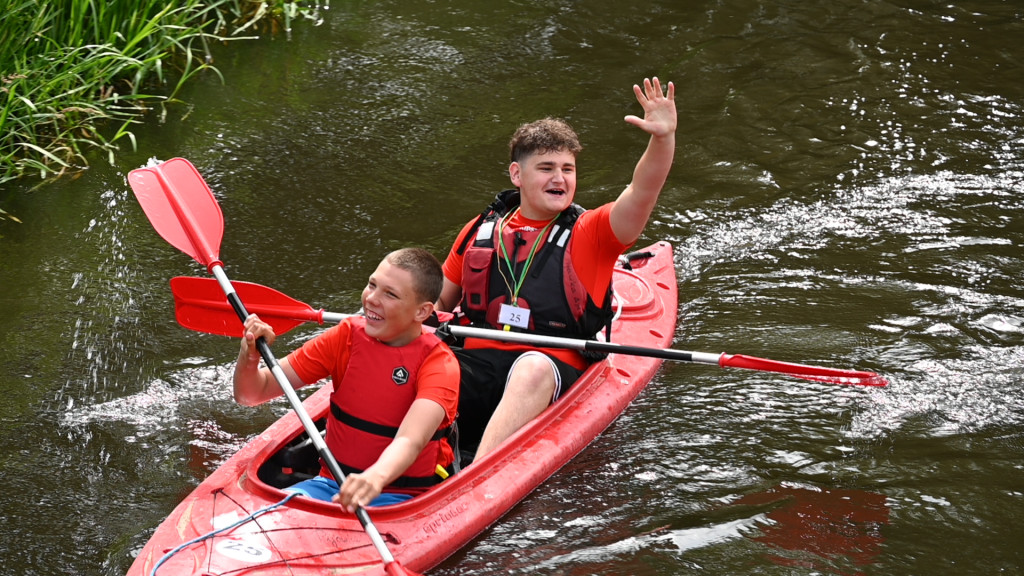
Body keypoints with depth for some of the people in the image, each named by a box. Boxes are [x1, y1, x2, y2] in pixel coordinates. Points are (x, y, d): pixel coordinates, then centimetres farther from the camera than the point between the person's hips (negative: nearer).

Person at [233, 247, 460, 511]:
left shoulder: (439, 363, -12)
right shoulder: (346, 337, 0)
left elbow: (410, 441, -32)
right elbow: (251, 394, 1)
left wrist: (376, 478, -53)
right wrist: (249, 356, -22)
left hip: (403, 498, -3)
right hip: (332, 482, 3)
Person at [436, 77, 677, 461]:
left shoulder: (590, 234, 7)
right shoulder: (480, 231, 16)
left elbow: (642, 193, -12)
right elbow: (439, 304, 26)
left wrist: (663, 138, -29)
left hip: (552, 364, -3)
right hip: (474, 359, 3)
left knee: (533, 369, -38)